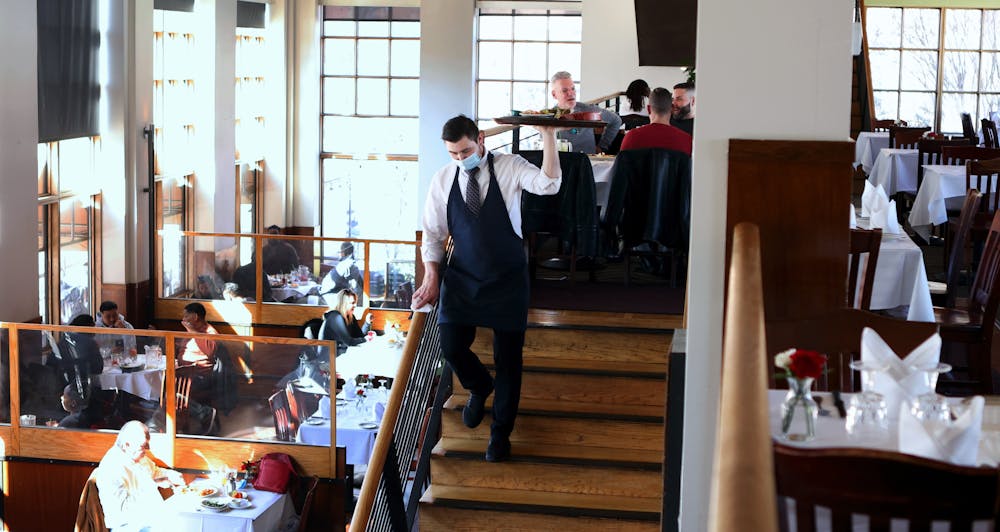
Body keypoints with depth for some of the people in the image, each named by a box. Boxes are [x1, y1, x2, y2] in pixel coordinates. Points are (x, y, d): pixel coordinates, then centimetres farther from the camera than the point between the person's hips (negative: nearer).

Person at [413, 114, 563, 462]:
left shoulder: (509, 167, -10)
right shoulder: (443, 180, -1)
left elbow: (549, 185, -28)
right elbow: (432, 233, 5)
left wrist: (548, 136, -36)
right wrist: (431, 277, -3)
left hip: (508, 278, -2)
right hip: (462, 277, 2)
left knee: (508, 356, 3)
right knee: (452, 346, -5)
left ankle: (501, 431, 21)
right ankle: (480, 388, 31)